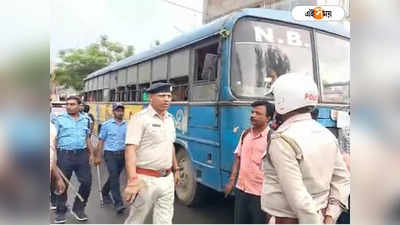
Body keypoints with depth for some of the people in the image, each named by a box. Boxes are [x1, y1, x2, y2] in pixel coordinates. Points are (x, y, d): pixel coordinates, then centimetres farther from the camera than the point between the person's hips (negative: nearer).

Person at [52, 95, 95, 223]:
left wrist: (92, 153, 13)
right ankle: (60, 212, 24)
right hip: (64, 154, -3)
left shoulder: (86, 120, 12)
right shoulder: (59, 119, 0)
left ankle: (78, 209, 23)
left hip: (82, 154, 3)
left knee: (87, 182, 4)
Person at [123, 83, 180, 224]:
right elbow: (130, 150, -21)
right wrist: (132, 181, -29)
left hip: (167, 179, 6)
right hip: (146, 179, -6)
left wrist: (175, 170, 23)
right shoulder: (140, 118, -14)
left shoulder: (169, 118, 10)